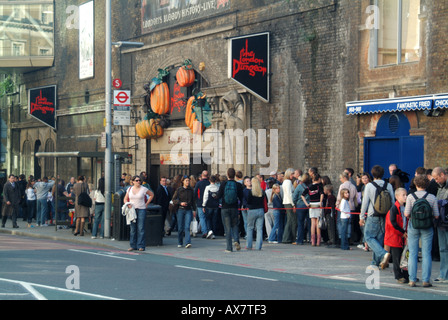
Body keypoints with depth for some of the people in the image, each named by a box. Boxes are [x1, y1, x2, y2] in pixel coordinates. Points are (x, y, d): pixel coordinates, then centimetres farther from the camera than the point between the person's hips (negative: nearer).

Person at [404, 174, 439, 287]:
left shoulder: (411, 197, -5)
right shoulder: (432, 197, -3)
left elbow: (406, 214, -7)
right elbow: (436, 216, -2)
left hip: (413, 226, 0)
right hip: (427, 227, 0)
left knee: (412, 254, 5)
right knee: (426, 254, 4)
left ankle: (412, 280, 4)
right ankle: (426, 280, 3)